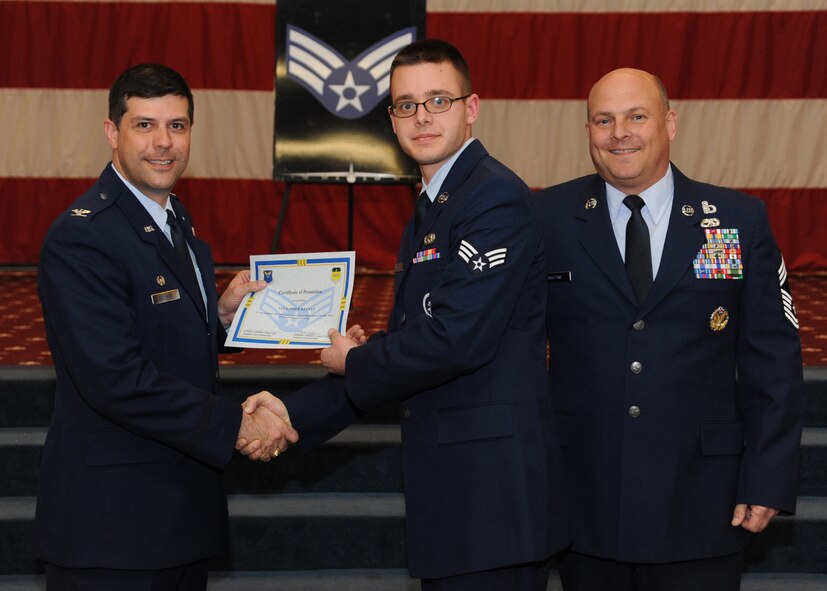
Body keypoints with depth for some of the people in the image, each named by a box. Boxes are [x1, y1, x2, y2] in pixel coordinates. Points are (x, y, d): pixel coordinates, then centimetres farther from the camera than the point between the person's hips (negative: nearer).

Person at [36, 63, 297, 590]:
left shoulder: (177, 222, 13)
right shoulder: (80, 239, -17)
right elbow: (116, 378, -24)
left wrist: (222, 314, 2)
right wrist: (235, 426, -21)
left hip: (184, 503, 9)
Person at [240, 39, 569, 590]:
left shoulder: (495, 197, -12)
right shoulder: (428, 216, 19)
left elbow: (457, 336, -22)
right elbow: (405, 347, 19)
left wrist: (352, 363, -5)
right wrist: (296, 412, 10)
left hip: (492, 486, -9)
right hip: (452, 488, 9)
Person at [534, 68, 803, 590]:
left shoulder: (741, 221, 2)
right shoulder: (548, 220, 1)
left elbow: (773, 360, 2)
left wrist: (768, 482, -3)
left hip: (699, 507, 0)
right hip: (586, 502, 0)